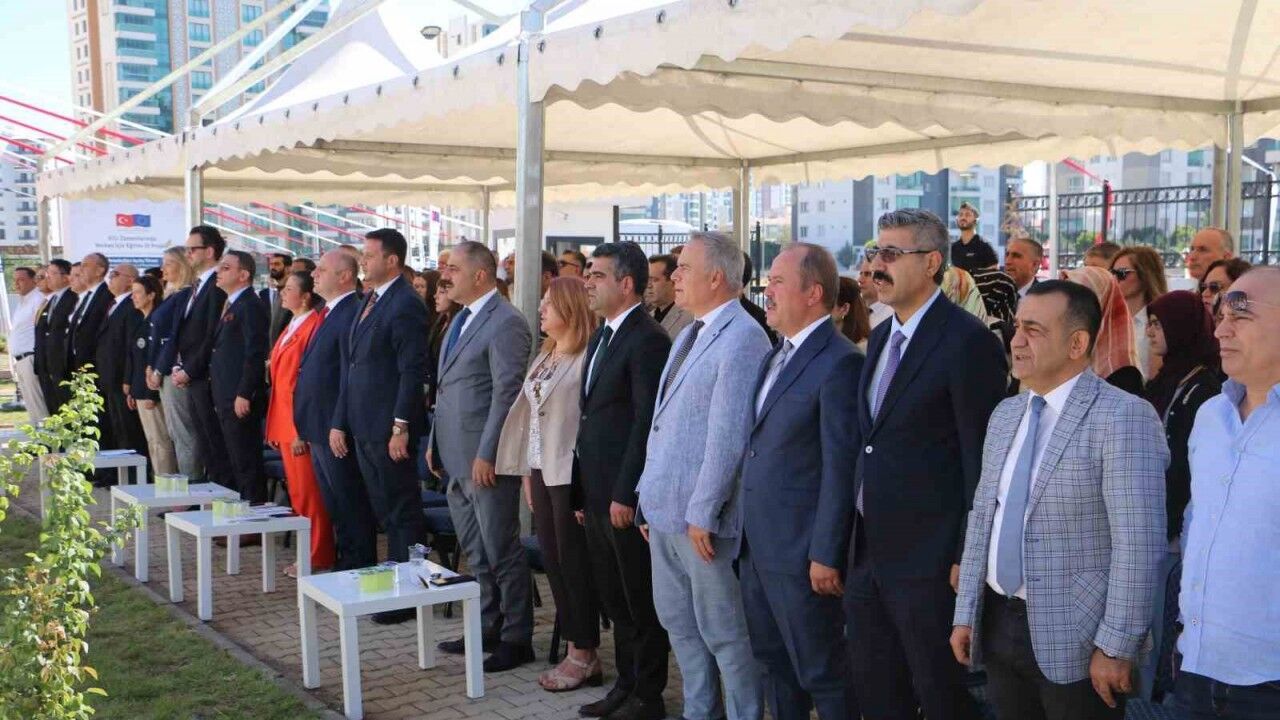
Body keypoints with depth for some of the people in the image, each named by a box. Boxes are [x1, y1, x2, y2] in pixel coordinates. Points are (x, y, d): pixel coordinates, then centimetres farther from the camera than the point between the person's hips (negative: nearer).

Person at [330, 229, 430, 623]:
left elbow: (413, 371, -18)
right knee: (383, 511, 15)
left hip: (389, 429, -9)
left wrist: (401, 428, -20)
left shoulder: (405, 305, -13)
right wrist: (339, 422, 15)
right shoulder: (368, 302, 15)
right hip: (363, 428, 9)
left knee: (402, 512, 0)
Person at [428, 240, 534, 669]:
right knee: (475, 552, 17)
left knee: (501, 551, 0)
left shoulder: (506, 323, -14)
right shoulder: (462, 319, 15)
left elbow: (506, 394, -18)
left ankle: (516, 639, 11)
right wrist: (437, 444, 17)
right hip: (457, 459, 9)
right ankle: (487, 628, 29)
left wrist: (486, 455, -20)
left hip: (484, 460, -9)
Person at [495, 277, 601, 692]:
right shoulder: (545, 356, 15)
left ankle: (585, 655, 12)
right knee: (553, 562, 11)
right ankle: (574, 648, 21)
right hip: (542, 470, 9)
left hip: (571, 474, -9)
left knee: (574, 563, 0)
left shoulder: (588, 356, -14)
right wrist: (528, 473, 15)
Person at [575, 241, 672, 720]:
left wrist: (625, 494, -19)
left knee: (641, 601, 4)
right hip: (598, 493, 9)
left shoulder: (648, 339, -14)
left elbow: (647, 423, -19)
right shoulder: (602, 337, 15)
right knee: (613, 598, 17)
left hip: (627, 496, -9)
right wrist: (583, 490, 14)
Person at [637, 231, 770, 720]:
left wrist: (702, 513, -20)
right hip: (665, 511, 9)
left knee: (724, 631, 3)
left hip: (702, 517, -9)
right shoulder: (689, 335, 15)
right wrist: (650, 498, 16)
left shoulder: (742, 339, -16)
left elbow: (728, 435, -21)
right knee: (679, 622, 19)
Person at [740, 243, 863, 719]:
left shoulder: (840, 363, -15)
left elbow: (841, 467, -18)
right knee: (774, 663, 19)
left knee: (824, 674, 3)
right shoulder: (777, 356, 13)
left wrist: (826, 555, -18)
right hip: (757, 546, 9)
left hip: (801, 554, -9)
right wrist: (747, 534, 14)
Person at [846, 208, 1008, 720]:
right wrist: (856, 540, 13)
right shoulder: (881, 337, 12)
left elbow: (981, 458, -16)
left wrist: (968, 558, -16)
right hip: (868, 556, 8)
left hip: (929, 562, -8)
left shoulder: (968, 341, -15)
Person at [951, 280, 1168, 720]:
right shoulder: (1005, 415, 9)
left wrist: (1116, 647, -18)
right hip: (997, 624, 7)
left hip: (1073, 636, -6)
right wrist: (965, 614, 10)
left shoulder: (1123, 418, -14)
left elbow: (1139, 545, -17)